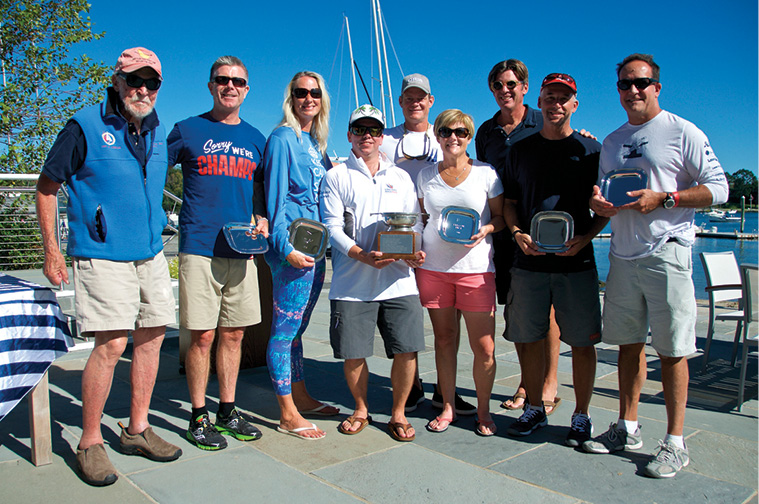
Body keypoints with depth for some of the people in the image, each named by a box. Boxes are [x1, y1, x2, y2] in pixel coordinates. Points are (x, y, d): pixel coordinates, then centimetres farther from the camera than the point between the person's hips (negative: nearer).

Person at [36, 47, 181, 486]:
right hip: (103, 256, -6)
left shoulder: (159, 132, 11)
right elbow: (47, 186, 0)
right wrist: (51, 248, -6)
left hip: (151, 254, 6)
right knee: (111, 345, -10)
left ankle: (138, 430, 24)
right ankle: (90, 443, 8)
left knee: (152, 336, 8)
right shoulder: (85, 127, -5)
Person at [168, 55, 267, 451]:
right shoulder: (187, 130, 4)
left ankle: (227, 410, 23)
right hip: (199, 247, -3)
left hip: (241, 249, 4)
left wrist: (262, 222, 4)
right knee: (203, 335, -2)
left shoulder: (255, 138, 14)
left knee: (234, 333, 9)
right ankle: (199, 417, 14)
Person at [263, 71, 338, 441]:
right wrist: (286, 247, -18)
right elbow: (275, 198, -12)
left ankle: (300, 397, 28)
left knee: (297, 327, 16)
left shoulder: (316, 142, 17)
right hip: (292, 247, -8)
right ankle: (288, 414, 6)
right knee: (285, 329, -2)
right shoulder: (283, 138, -6)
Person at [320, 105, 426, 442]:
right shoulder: (336, 177, 9)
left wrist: (414, 251, -7)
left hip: (399, 280, 2)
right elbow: (332, 226, -1)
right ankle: (361, 410, 28)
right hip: (352, 283, -2)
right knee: (353, 353, 3)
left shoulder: (400, 177, 19)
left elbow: (415, 221, 15)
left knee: (407, 350, -2)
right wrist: (362, 255, -17)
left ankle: (398, 413, 19)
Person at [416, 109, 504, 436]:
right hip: (433, 266, 2)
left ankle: (483, 411, 18)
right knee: (444, 340, 9)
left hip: (475, 268, -2)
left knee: (484, 347, -2)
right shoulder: (426, 175, 11)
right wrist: (414, 250, 2)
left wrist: (485, 230, -13)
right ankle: (447, 407, 24)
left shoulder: (485, 173, 3)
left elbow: (501, 215, 8)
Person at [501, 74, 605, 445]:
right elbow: (510, 202, 13)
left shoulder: (590, 150, 5)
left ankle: (581, 416, 18)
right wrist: (518, 233, -6)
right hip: (529, 262, 2)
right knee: (529, 338, 7)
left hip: (576, 262, -2)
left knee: (582, 342, 2)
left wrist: (584, 238, -11)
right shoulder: (521, 150, 11)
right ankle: (534, 409, 24)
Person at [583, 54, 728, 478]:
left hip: (666, 254, -5)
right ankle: (628, 429, 23)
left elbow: (718, 188, -5)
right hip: (623, 255, 6)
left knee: (672, 350, -1)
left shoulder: (682, 132, -1)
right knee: (629, 344, 11)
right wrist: (597, 202, 0)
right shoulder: (612, 142, 17)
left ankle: (675, 443, 10)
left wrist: (662, 199, -16)